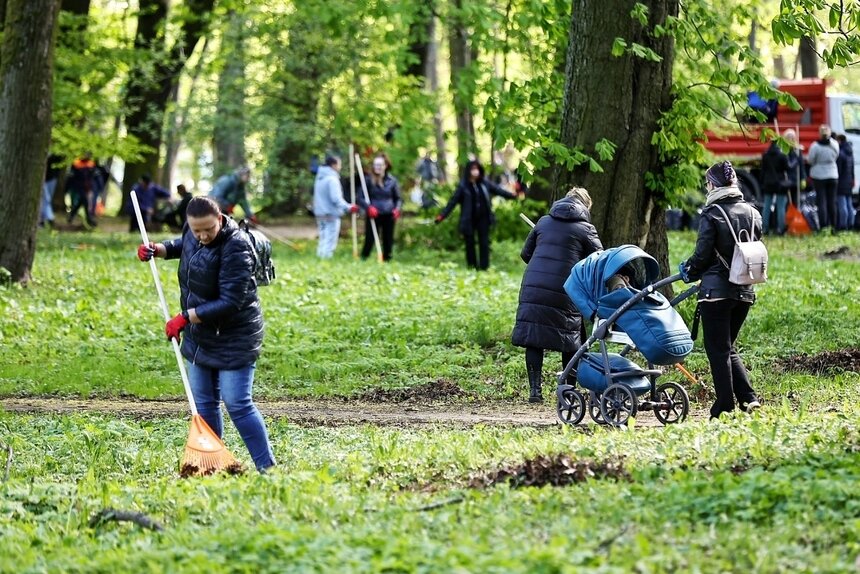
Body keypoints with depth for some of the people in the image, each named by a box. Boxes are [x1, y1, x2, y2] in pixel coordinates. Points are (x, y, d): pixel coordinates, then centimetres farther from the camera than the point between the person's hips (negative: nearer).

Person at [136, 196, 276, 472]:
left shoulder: (235, 248, -26)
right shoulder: (192, 233, -1)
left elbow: (230, 303, -29)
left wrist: (186, 317, -26)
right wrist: (158, 249, 7)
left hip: (233, 339, -8)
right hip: (199, 336, 8)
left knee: (238, 405, -9)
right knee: (204, 405, 13)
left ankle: (267, 468, -3)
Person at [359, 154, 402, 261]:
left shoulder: (392, 180, 5)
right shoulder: (369, 180, -1)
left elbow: (398, 198, 13)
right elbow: (360, 198, -1)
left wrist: (397, 209, -7)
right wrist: (368, 207, -18)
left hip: (388, 216, 2)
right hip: (373, 215, -2)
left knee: (388, 241, 7)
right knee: (369, 240, -4)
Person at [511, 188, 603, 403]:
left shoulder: (544, 222, 16)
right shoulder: (585, 229, 4)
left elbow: (525, 253, 21)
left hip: (533, 287, 3)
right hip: (563, 291, -3)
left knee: (533, 339, 4)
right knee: (570, 343, 9)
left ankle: (534, 389, -2)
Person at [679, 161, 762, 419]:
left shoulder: (712, 214, -11)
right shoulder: (752, 213, 7)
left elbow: (703, 255, -11)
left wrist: (689, 271, 9)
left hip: (717, 289, -6)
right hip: (745, 291, 6)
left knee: (718, 350, 1)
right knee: (728, 348, 18)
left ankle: (725, 407, 1)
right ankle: (748, 397, 3)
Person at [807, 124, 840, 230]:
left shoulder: (815, 146, -15)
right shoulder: (835, 145, -6)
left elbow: (810, 160, -7)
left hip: (819, 177, -3)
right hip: (833, 176, 3)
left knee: (821, 202, 0)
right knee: (832, 202, 9)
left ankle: (824, 226, -6)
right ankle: (833, 226, 9)